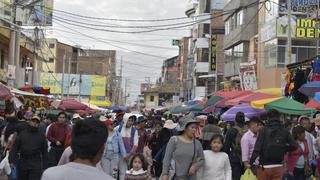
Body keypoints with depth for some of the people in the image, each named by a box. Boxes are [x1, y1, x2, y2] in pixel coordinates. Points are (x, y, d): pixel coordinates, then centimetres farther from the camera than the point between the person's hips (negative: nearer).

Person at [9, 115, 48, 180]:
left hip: (36, 165, -2)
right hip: (22, 163, 2)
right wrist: (12, 161, -8)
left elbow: (44, 152, 6)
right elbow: (15, 148, 4)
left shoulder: (41, 136, 6)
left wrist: (44, 167, 1)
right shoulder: (22, 134, 8)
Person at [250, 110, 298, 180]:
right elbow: (294, 146, -1)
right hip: (278, 166, 2)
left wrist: (251, 162, -7)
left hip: (264, 166, -2)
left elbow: (257, 148, -13)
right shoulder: (285, 131, 1)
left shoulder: (264, 130, -7)